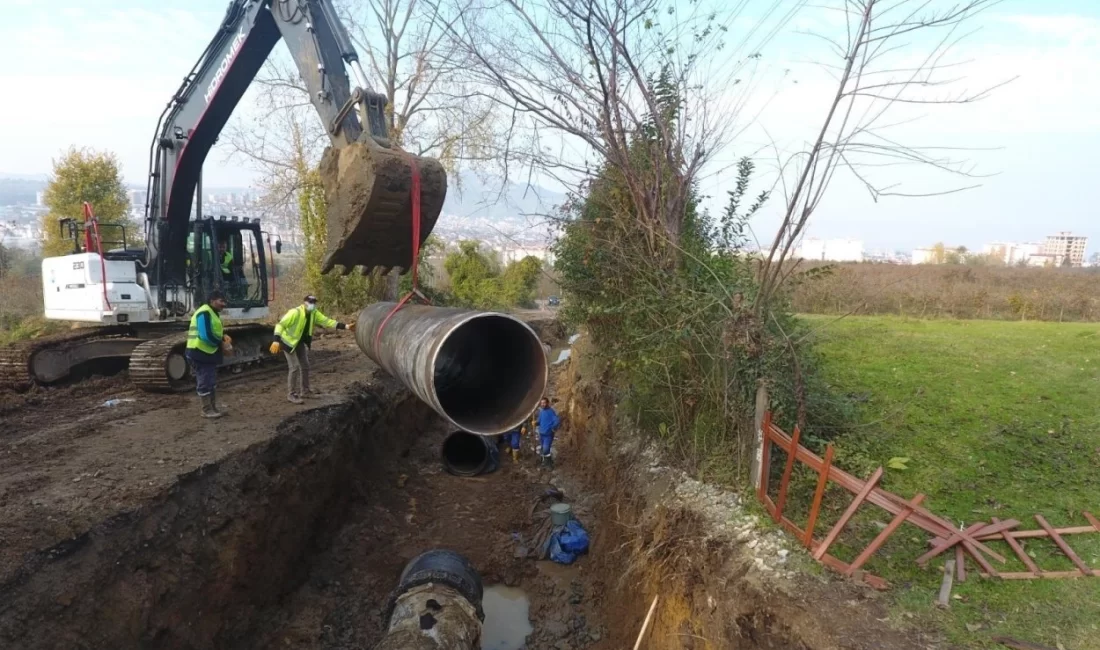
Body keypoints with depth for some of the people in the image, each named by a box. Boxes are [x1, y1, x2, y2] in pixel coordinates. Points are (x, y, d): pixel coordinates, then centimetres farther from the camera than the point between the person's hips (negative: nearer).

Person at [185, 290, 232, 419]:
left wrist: (223, 338, 2)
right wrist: (221, 344, -15)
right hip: (201, 353, -11)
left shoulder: (212, 313, 16)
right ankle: (206, 410, 5)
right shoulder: (204, 313, -18)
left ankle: (213, 408, 23)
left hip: (209, 353, 11)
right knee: (205, 383, -3)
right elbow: (206, 335, -25)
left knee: (212, 382, 15)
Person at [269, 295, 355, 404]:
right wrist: (276, 341, -42)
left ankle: (305, 391, 26)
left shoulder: (314, 313, -8)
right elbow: (280, 325, -30)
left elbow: (326, 321, -7)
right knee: (294, 367, -11)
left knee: (305, 366, 12)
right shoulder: (295, 313, -29)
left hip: (301, 342, 8)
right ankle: (291, 395, -1)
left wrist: (345, 326, -14)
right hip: (289, 341, -8)